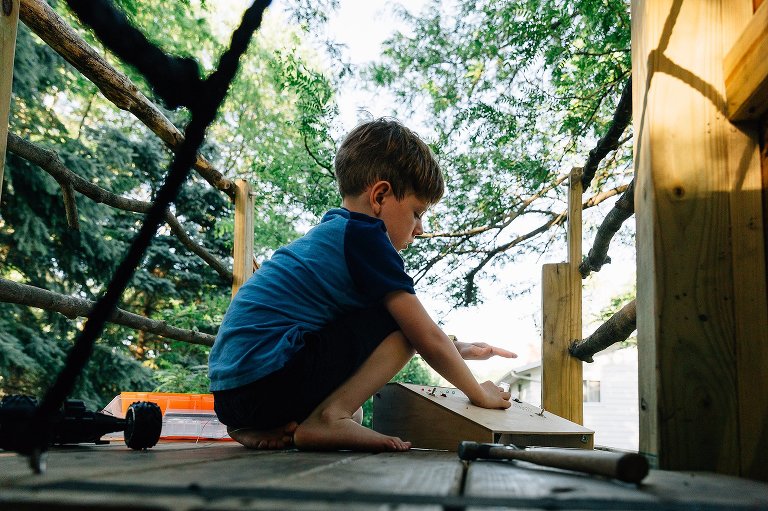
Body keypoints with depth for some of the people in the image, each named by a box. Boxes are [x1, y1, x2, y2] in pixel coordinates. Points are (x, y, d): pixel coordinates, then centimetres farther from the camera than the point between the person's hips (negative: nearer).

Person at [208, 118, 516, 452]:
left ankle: (267, 427, 13)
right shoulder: (364, 235, -7)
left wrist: (459, 350, 30)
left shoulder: (329, 232, 21)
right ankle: (329, 418, -13)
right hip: (268, 377, -10)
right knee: (400, 319, -4)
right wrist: (479, 394, 9)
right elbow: (427, 339, -5)